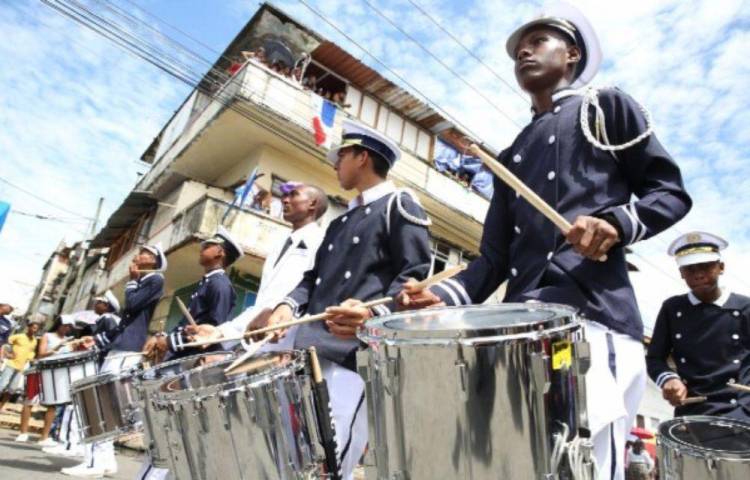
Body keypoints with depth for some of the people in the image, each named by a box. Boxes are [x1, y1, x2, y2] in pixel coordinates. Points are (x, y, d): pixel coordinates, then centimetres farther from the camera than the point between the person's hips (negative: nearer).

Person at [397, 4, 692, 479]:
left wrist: (617, 222, -13)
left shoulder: (607, 106, 15)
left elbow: (671, 191, 8)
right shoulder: (511, 157, 26)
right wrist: (444, 294, 1)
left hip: (594, 311, -4)